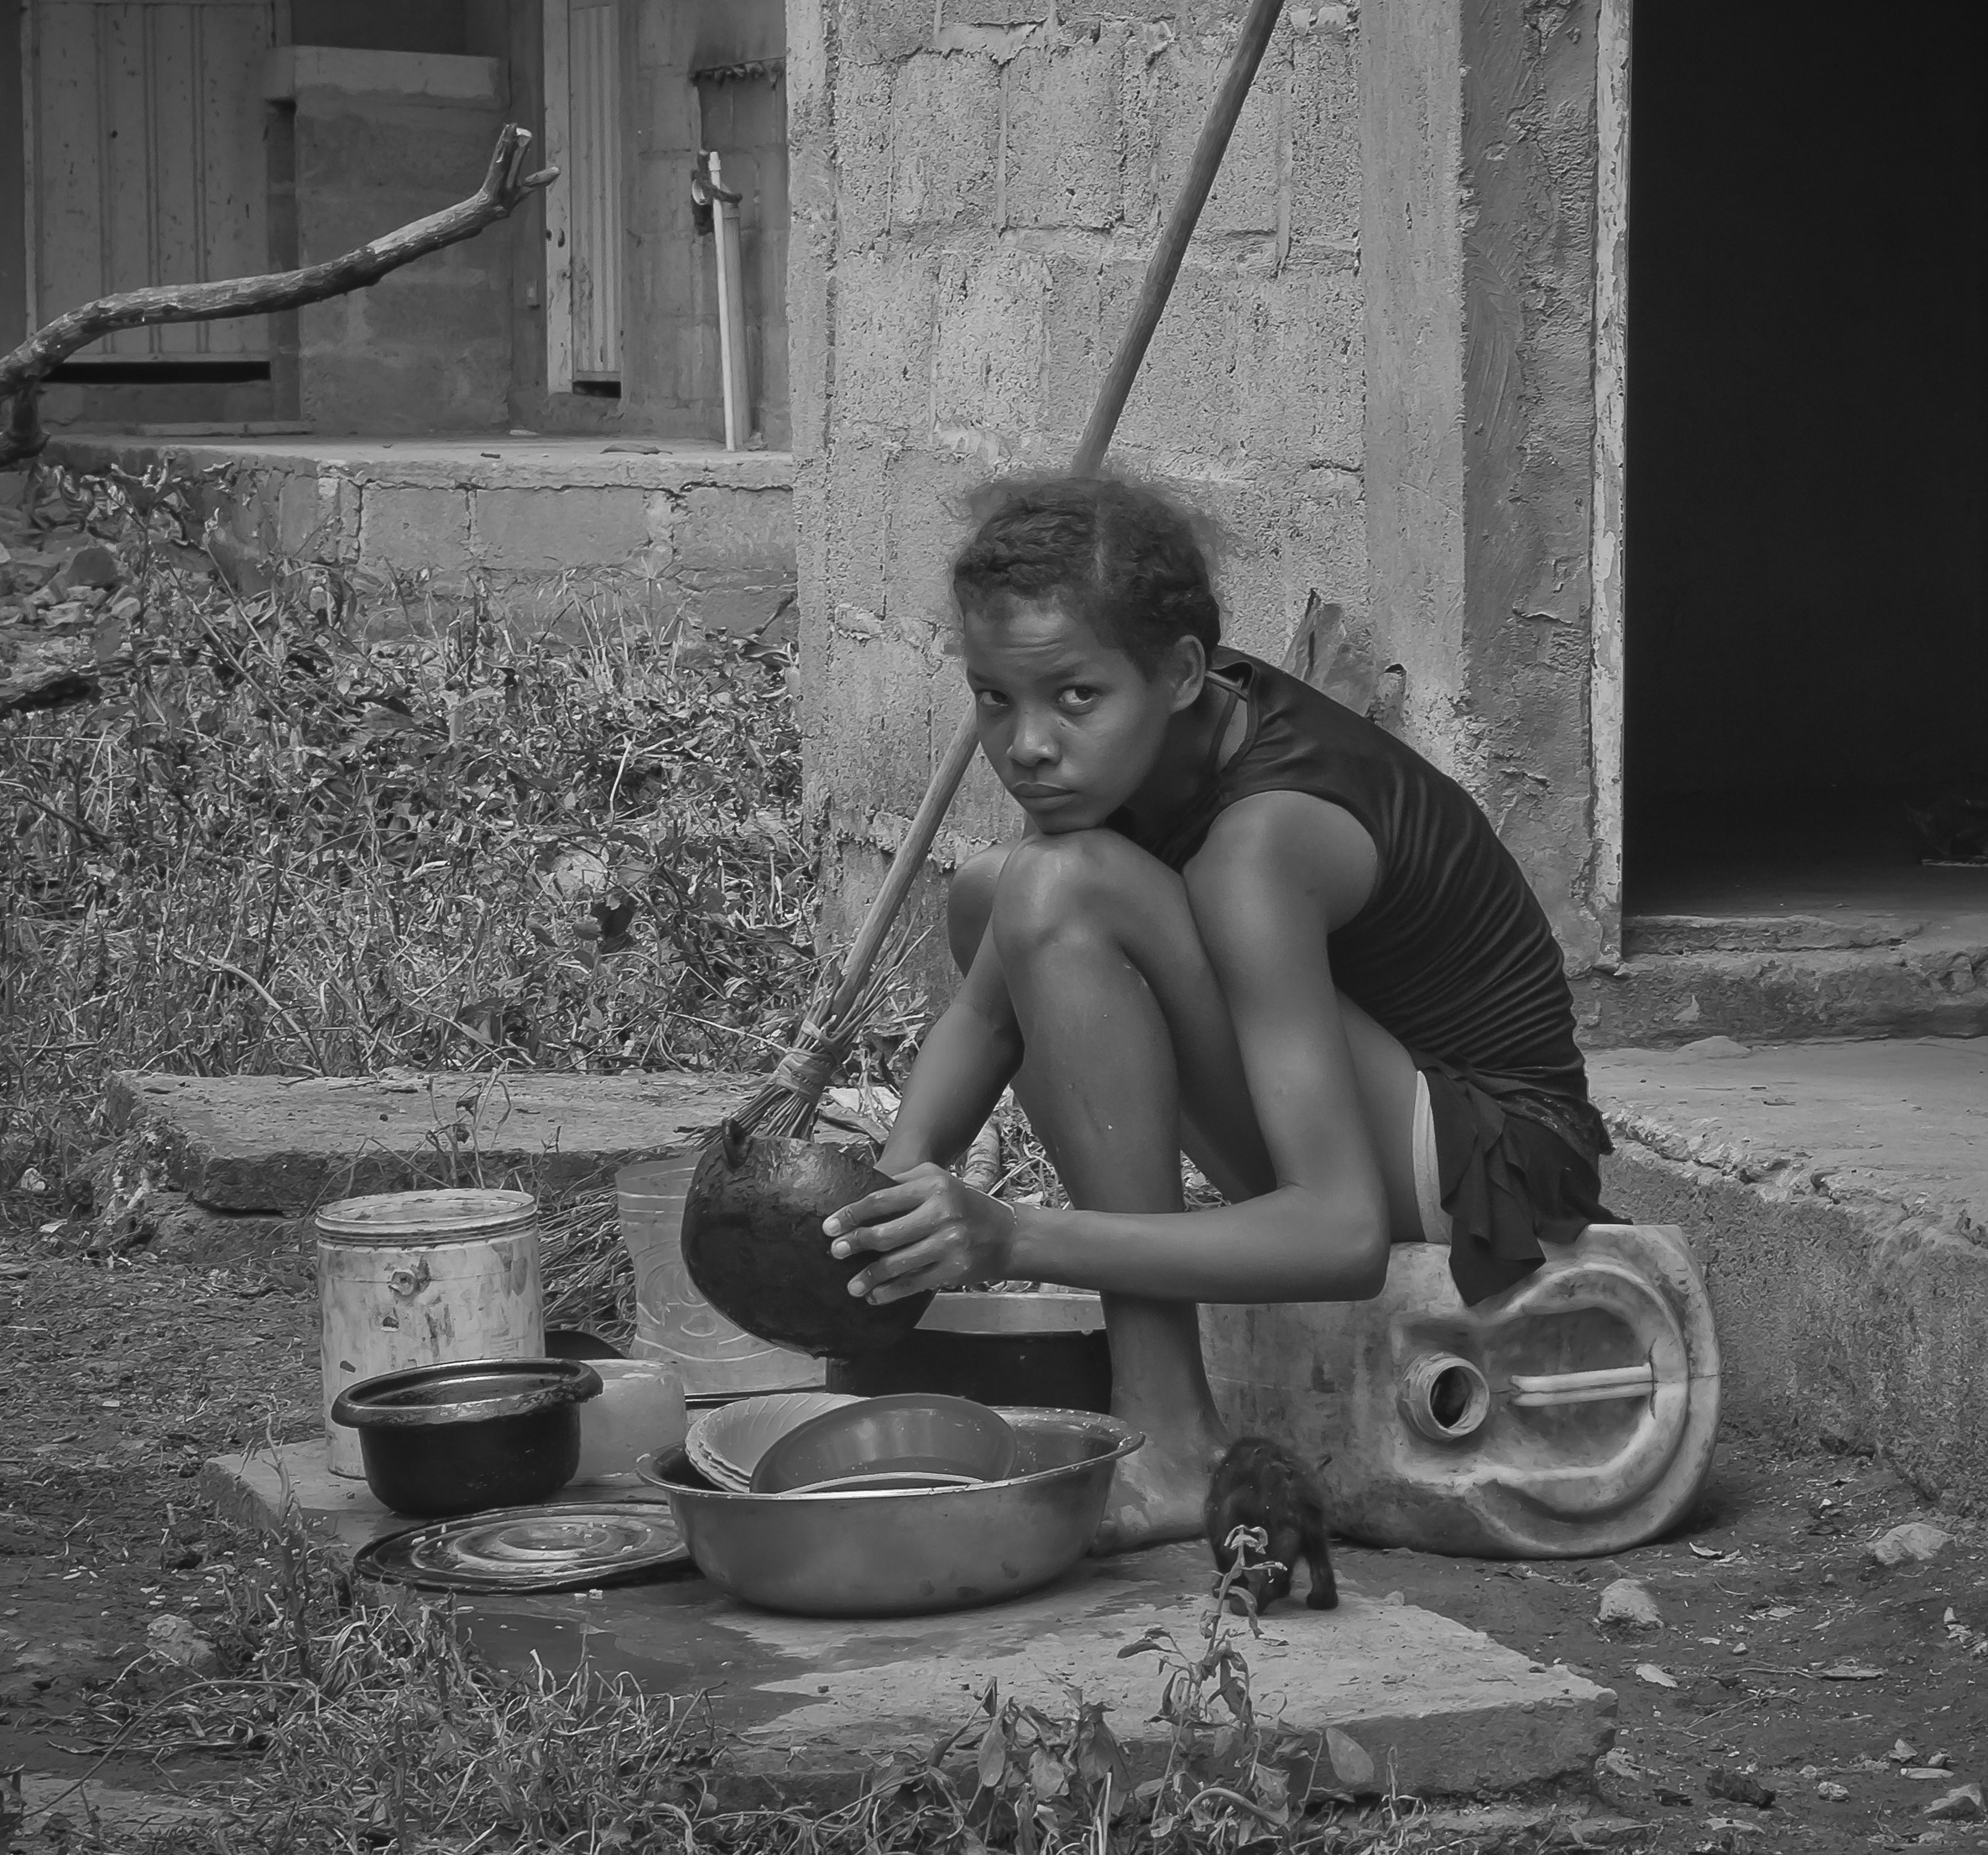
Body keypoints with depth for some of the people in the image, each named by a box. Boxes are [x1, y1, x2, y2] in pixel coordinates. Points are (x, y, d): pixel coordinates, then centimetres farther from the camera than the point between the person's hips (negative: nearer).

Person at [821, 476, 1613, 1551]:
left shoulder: (1262, 838, -29)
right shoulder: (1145, 736, -5)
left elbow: (1343, 1239, -35)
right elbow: (987, 1005, 5)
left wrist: (1019, 1240, -42)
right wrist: (896, 1186, -15)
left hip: (1496, 1170, -9)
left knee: (1060, 894, -26)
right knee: (987, 900, 13)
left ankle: (1170, 1452, -25)